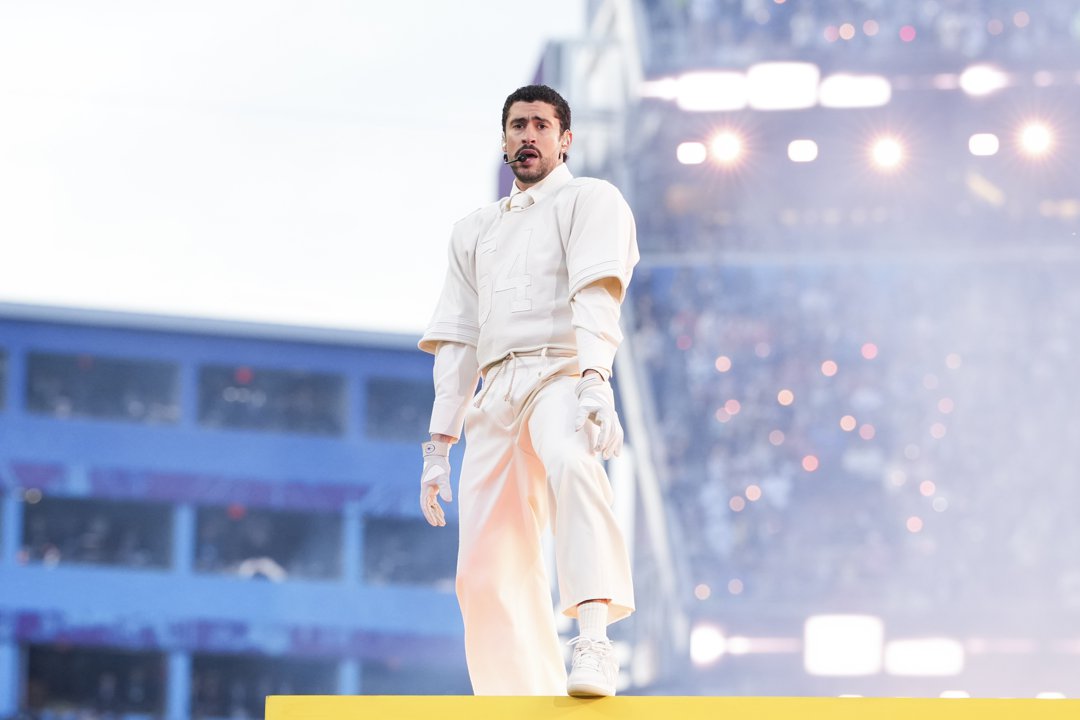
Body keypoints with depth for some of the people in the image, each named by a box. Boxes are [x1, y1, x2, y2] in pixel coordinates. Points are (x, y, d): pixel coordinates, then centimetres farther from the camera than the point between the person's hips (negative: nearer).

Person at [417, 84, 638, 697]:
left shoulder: (591, 199, 8)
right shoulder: (475, 231, 26)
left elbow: (595, 294, -10)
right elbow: (456, 341, 24)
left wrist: (593, 382, -27)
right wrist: (439, 445, 14)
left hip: (560, 374, -6)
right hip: (495, 393, 7)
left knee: (571, 462, -40)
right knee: (487, 574, -2)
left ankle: (594, 639, -53)